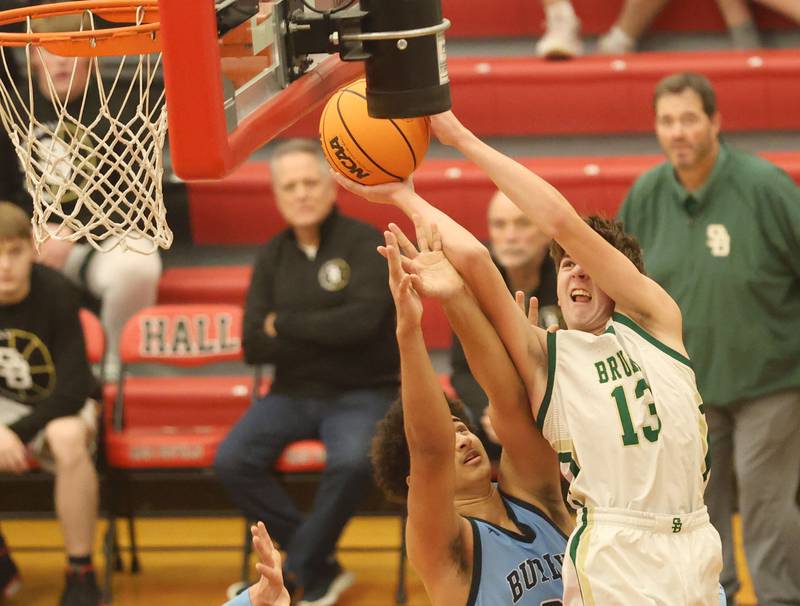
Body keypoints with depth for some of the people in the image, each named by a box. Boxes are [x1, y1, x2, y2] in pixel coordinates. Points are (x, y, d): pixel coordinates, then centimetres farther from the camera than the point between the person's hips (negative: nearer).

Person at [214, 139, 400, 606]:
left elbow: (362, 320, -21)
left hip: (361, 393, -4)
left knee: (352, 461, -35)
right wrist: (326, 335, -15)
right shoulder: (273, 257, 8)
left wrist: (285, 325, -11)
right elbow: (254, 347, 0)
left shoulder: (365, 245, -5)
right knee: (232, 461, -22)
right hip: (292, 393, 4)